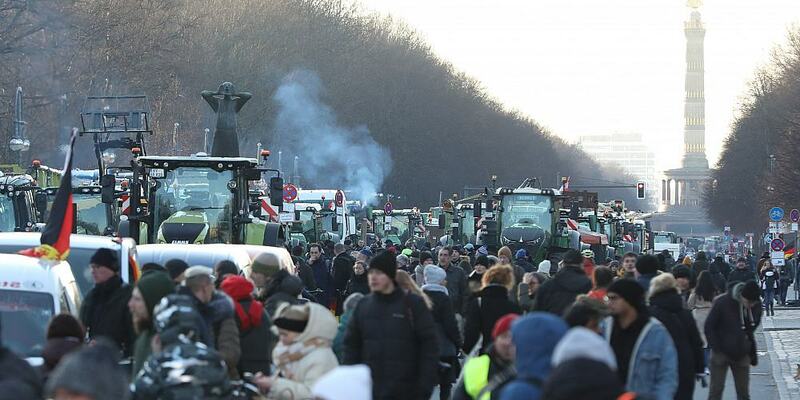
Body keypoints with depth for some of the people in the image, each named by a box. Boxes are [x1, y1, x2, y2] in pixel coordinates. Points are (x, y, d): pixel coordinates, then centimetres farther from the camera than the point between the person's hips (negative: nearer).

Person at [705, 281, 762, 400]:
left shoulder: (756, 307, -3)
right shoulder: (722, 303, -16)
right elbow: (709, 327, -9)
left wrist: (752, 353, 7)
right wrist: (717, 349, -15)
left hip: (742, 355, 4)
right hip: (721, 354, -4)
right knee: (716, 390, -2)